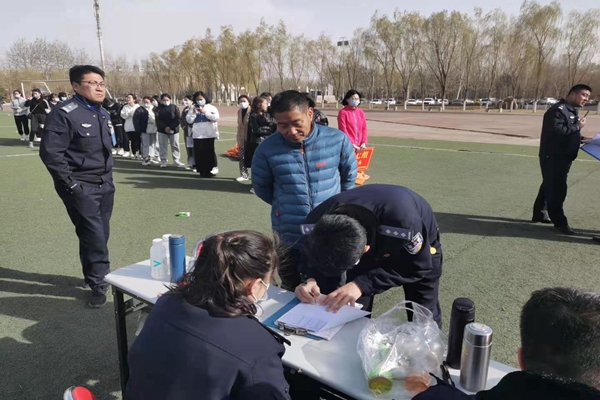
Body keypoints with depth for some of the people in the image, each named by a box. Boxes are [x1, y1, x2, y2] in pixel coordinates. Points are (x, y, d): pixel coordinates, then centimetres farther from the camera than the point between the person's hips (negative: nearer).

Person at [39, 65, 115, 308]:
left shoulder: (103, 114, 11)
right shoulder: (64, 114, -15)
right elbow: (50, 152, -17)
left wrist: (108, 176, 14)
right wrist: (70, 183, -17)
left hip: (105, 184, 7)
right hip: (80, 187, -7)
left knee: (101, 234, 13)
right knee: (94, 236, -6)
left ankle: (94, 275, 31)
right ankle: (99, 283, 8)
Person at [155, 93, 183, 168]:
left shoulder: (175, 107, 1)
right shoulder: (158, 109, 4)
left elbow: (178, 119, -6)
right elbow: (158, 120, -5)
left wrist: (171, 127, -16)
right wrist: (165, 127, -19)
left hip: (174, 130, 0)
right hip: (162, 130, 0)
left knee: (175, 146, 3)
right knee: (163, 146, 2)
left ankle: (176, 160, 12)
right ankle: (163, 161, 8)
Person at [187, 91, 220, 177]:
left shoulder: (211, 107, 3)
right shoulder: (193, 109, 10)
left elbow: (216, 118, -11)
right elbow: (189, 120, 3)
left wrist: (205, 112, -12)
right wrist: (194, 113, -10)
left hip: (209, 134, -2)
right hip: (197, 135, 2)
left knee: (209, 152, 1)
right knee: (199, 153, 1)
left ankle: (212, 169, 11)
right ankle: (202, 170, 10)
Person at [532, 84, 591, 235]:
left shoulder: (572, 111, 17)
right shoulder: (558, 110, -17)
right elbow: (556, 131, -28)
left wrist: (581, 138, 7)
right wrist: (577, 127, -18)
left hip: (563, 157, 10)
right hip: (553, 157, -10)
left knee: (549, 186, 17)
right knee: (556, 189, -6)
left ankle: (540, 214, 28)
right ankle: (559, 222, -1)